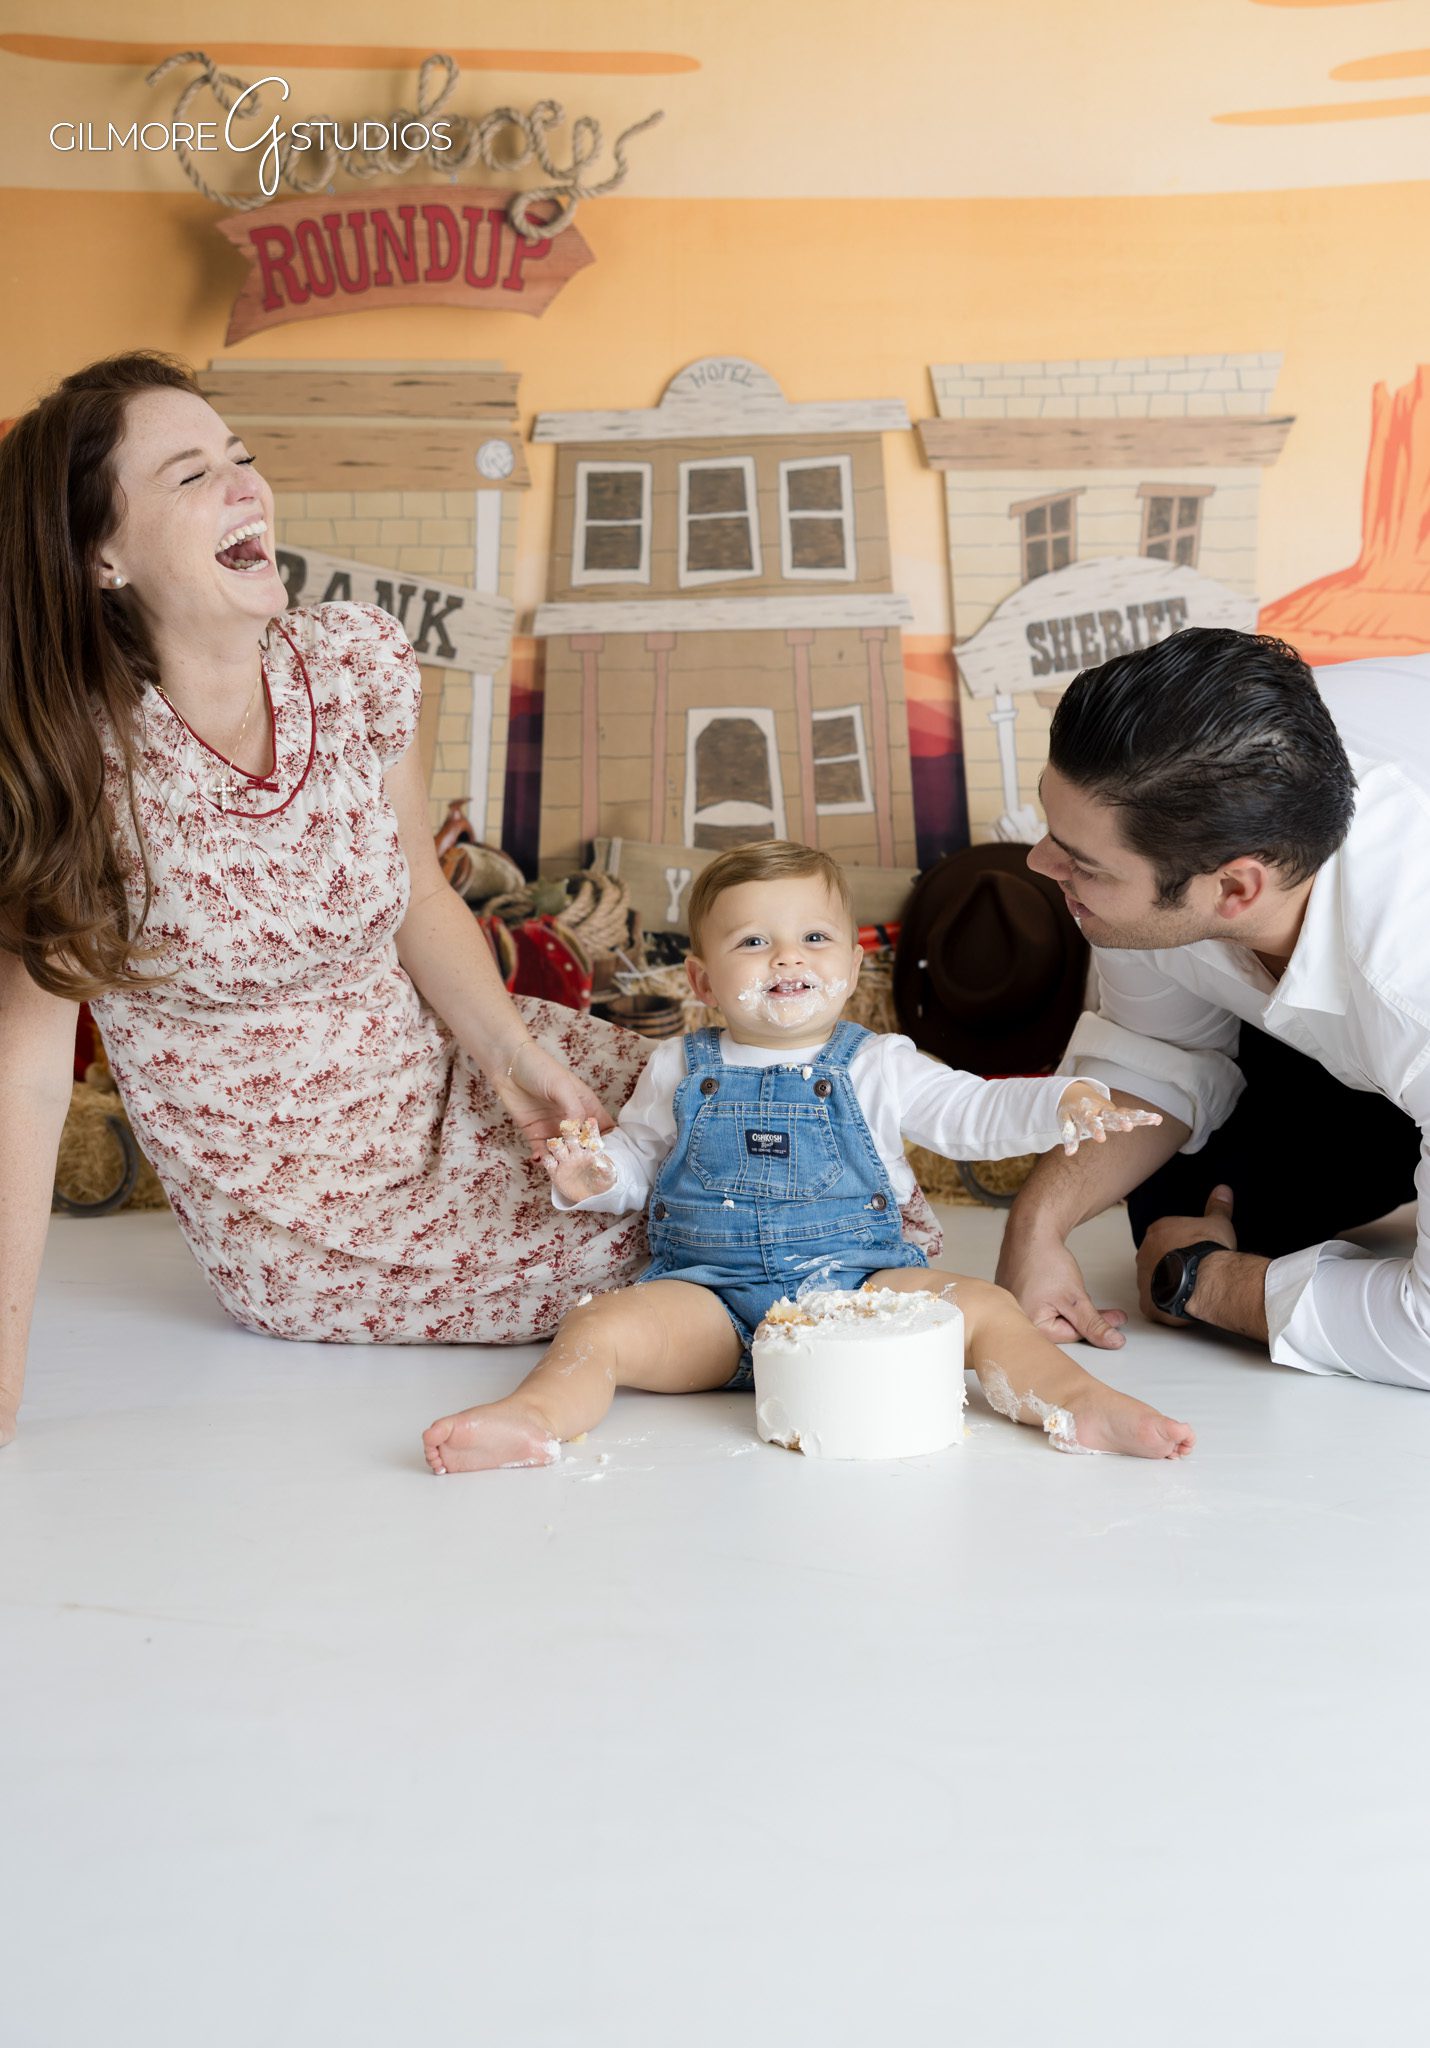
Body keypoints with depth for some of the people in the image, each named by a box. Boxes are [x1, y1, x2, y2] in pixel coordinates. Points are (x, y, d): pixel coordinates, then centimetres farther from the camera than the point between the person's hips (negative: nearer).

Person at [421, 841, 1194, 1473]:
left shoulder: (879, 1067, 6)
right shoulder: (680, 1071, 9)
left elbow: (978, 1113, 1)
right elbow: (637, 1157, 19)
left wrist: (1066, 1103, -18)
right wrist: (591, 1174, -4)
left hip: (858, 1284, 0)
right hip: (710, 1296, 1)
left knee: (983, 1305, -21)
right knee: (597, 1327, -24)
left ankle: (1081, 1404, -21)